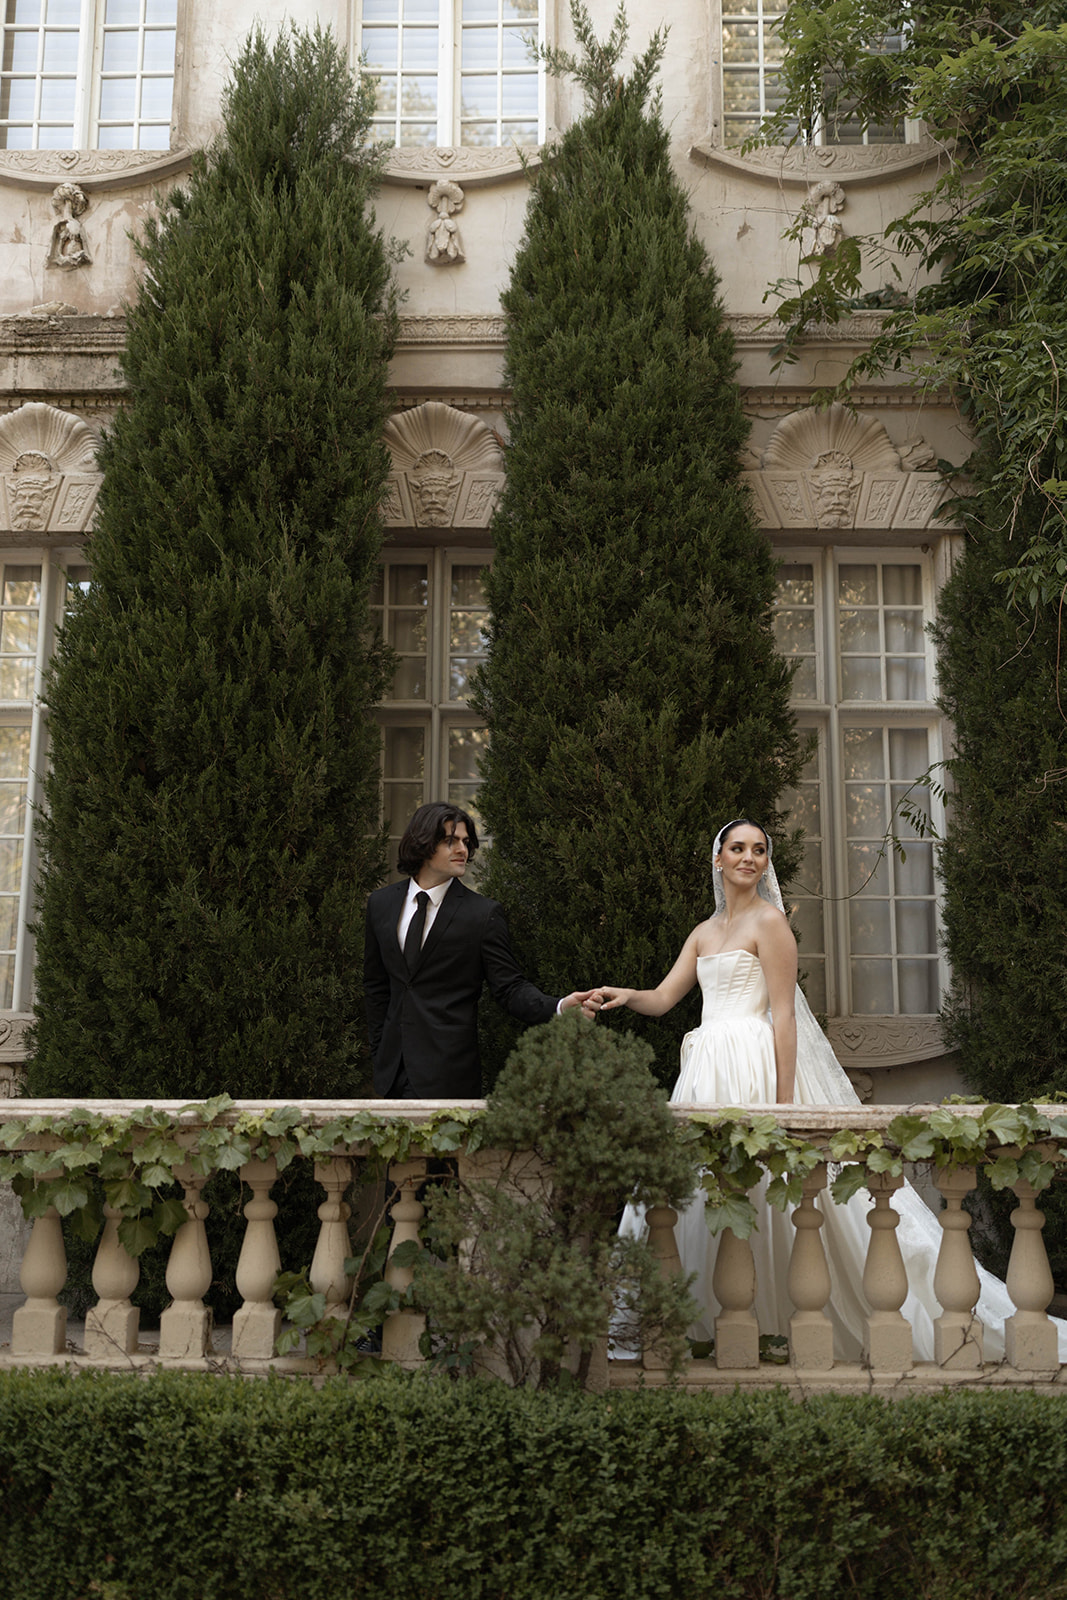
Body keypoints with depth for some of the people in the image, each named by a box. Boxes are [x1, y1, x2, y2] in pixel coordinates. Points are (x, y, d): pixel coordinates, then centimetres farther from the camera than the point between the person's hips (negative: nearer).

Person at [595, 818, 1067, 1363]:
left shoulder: (768, 921, -4)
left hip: (755, 1069, -7)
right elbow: (662, 999, 14)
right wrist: (624, 996, -9)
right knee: (701, 1196, 6)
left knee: (755, 1191, -8)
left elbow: (784, 1016, -10)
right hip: (709, 1073, 7)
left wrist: (785, 1103, -17)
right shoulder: (704, 932, 18)